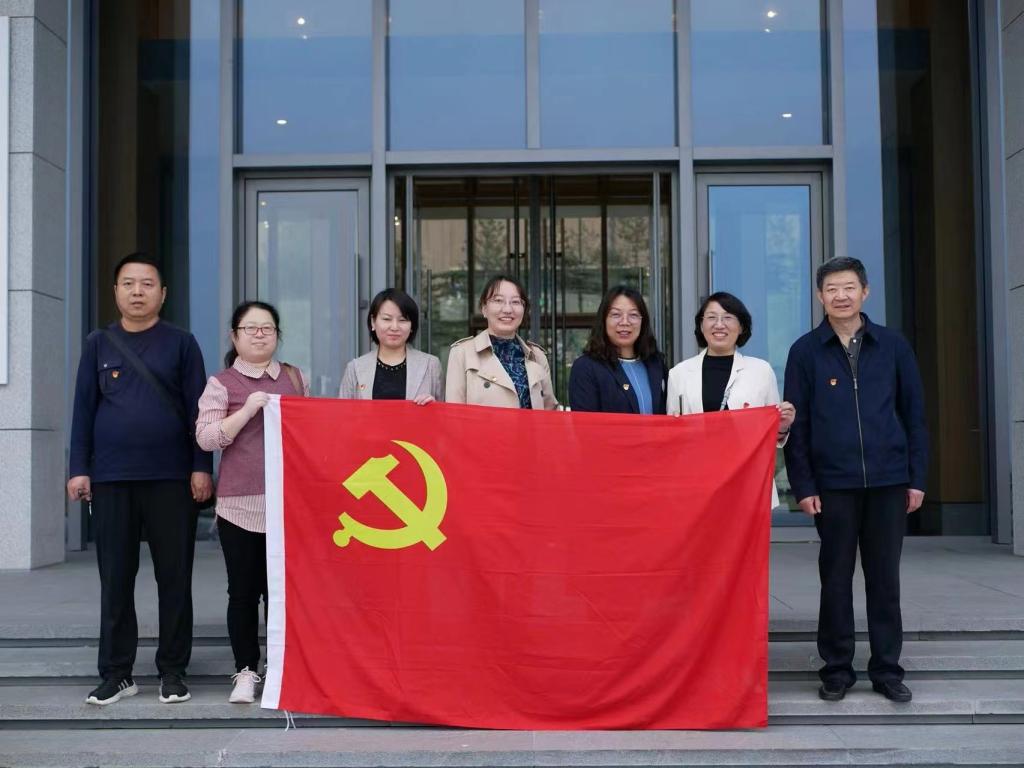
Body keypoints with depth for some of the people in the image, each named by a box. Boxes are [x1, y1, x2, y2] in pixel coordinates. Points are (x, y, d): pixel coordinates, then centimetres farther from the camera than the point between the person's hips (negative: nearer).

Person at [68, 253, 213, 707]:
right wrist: (78, 469, 1)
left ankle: (173, 671, 14)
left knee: (174, 577, 3)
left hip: (172, 479, -1)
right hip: (110, 480, 2)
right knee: (115, 578, 6)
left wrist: (201, 467, -5)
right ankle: (116, 673, 15)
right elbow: (83, 409, 8)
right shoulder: (98, 344, 9)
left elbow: (197, 409, 1)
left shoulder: (180, 343, 4)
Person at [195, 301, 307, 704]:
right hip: (240, 503, -2)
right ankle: (246, 672, 15)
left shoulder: (295, 378, 13)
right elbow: (206, 437, -7)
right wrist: (249, 410, -15)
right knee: (243, 590, 4)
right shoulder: (222, 383, 3)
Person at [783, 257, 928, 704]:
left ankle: (887, 669, 18)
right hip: (832, 483, -1)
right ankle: (836, 669, 16)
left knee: (884, 578, 7)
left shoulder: (893, 346, 5)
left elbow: (914, 415, 8)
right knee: (836, 579, 6)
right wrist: (803, 485, -5)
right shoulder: (806, 352, 2)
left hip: (888, 481, 1)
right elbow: (796, 424, 1)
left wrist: (916, 478, 3)